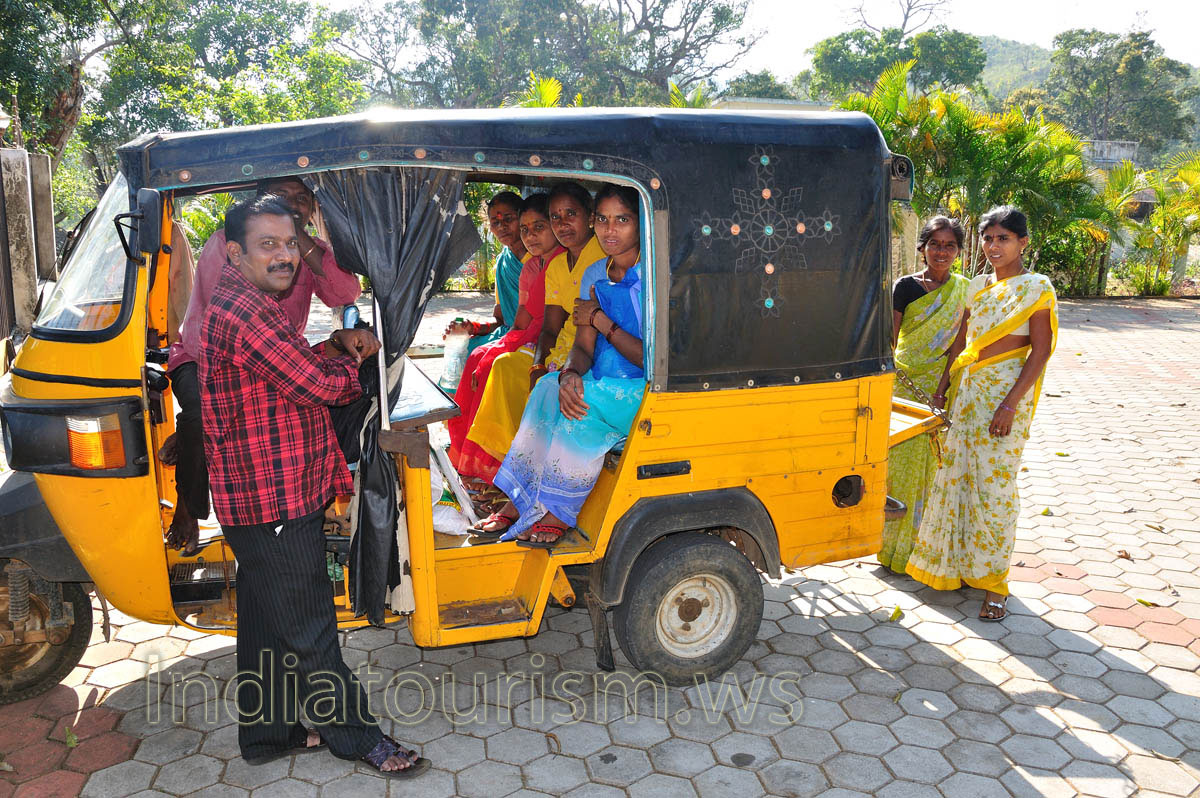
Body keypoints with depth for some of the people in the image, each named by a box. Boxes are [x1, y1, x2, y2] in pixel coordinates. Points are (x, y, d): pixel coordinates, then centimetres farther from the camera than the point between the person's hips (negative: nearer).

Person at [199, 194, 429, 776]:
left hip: (257, 499, 11)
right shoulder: (247, 312, -22)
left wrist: (337, 345, 4)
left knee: (266, 623, 21)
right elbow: (319, 385, -21)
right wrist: (354, 358, -1)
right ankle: (359, 738, 18)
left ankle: (266, 733, 36)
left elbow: (293, 369, 21)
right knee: (309, 630, 3)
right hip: (274, 501, -11)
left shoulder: (240, 303, 13)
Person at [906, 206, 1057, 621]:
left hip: (1006, 393, -6)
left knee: (995, 485, -3)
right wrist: (942, 386, 7)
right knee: (955, 474, 10)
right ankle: (955, 562, 27)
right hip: (967, 388, 6)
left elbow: (1040, 351, -10)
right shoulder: (978, 286, 11)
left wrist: (1011, 403, -17)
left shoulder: (1036, 288, -5)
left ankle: (993, 581, 10)